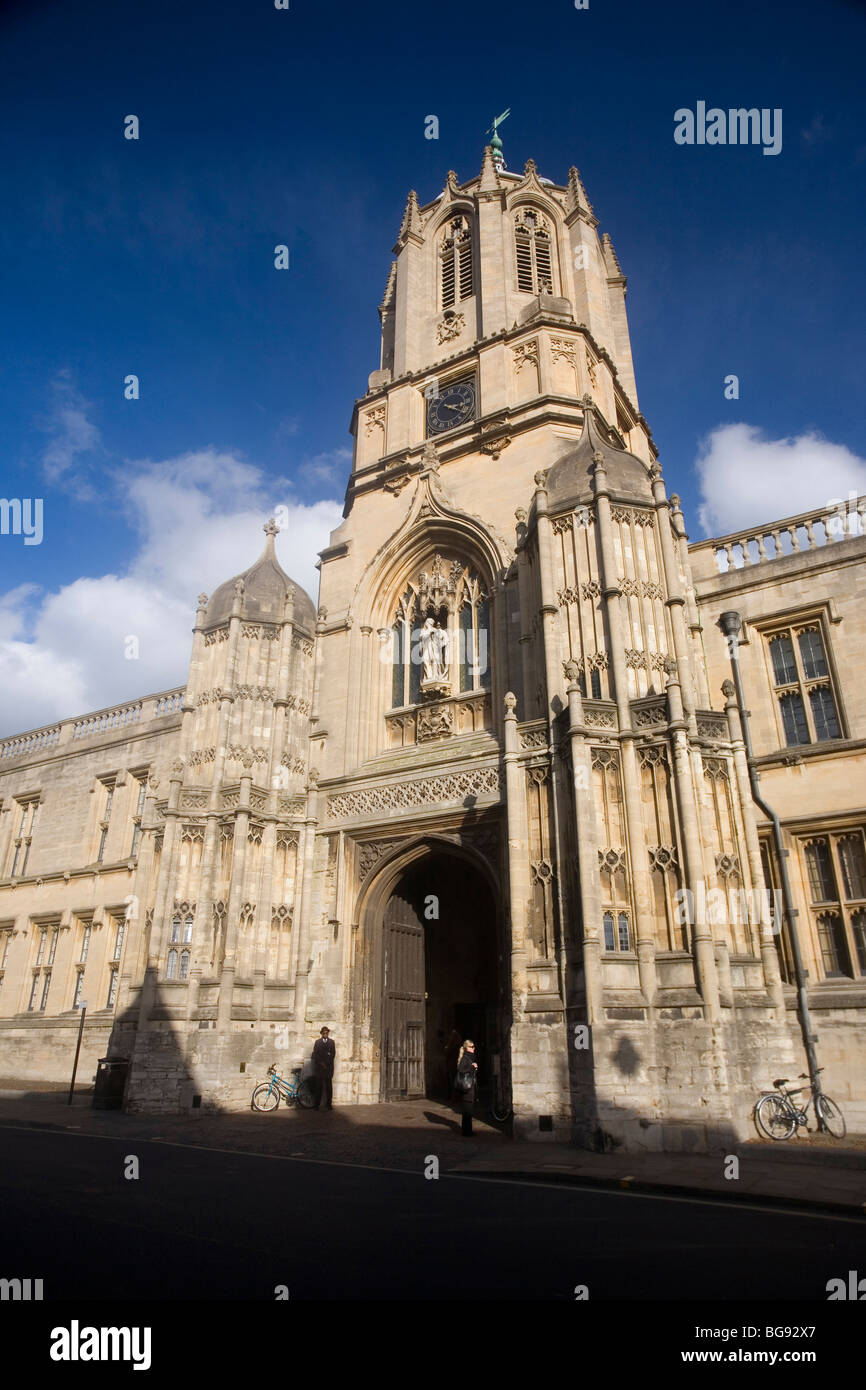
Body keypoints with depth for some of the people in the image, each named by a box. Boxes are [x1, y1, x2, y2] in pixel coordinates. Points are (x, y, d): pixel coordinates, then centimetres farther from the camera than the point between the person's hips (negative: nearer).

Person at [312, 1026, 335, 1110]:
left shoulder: (331, 1042, 9)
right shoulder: (317, 1042, 6)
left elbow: (333, 1054, 4)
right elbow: (315, 1054, 0)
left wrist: (326, 1063, -6)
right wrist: (321, 1063, -8)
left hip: (328, 1067, 1)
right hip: (319, 1067, -1)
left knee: (329, 1086, -1)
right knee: (319, 1086, -2)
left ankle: (329, 1103, 5)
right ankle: (318, 1104, 4)